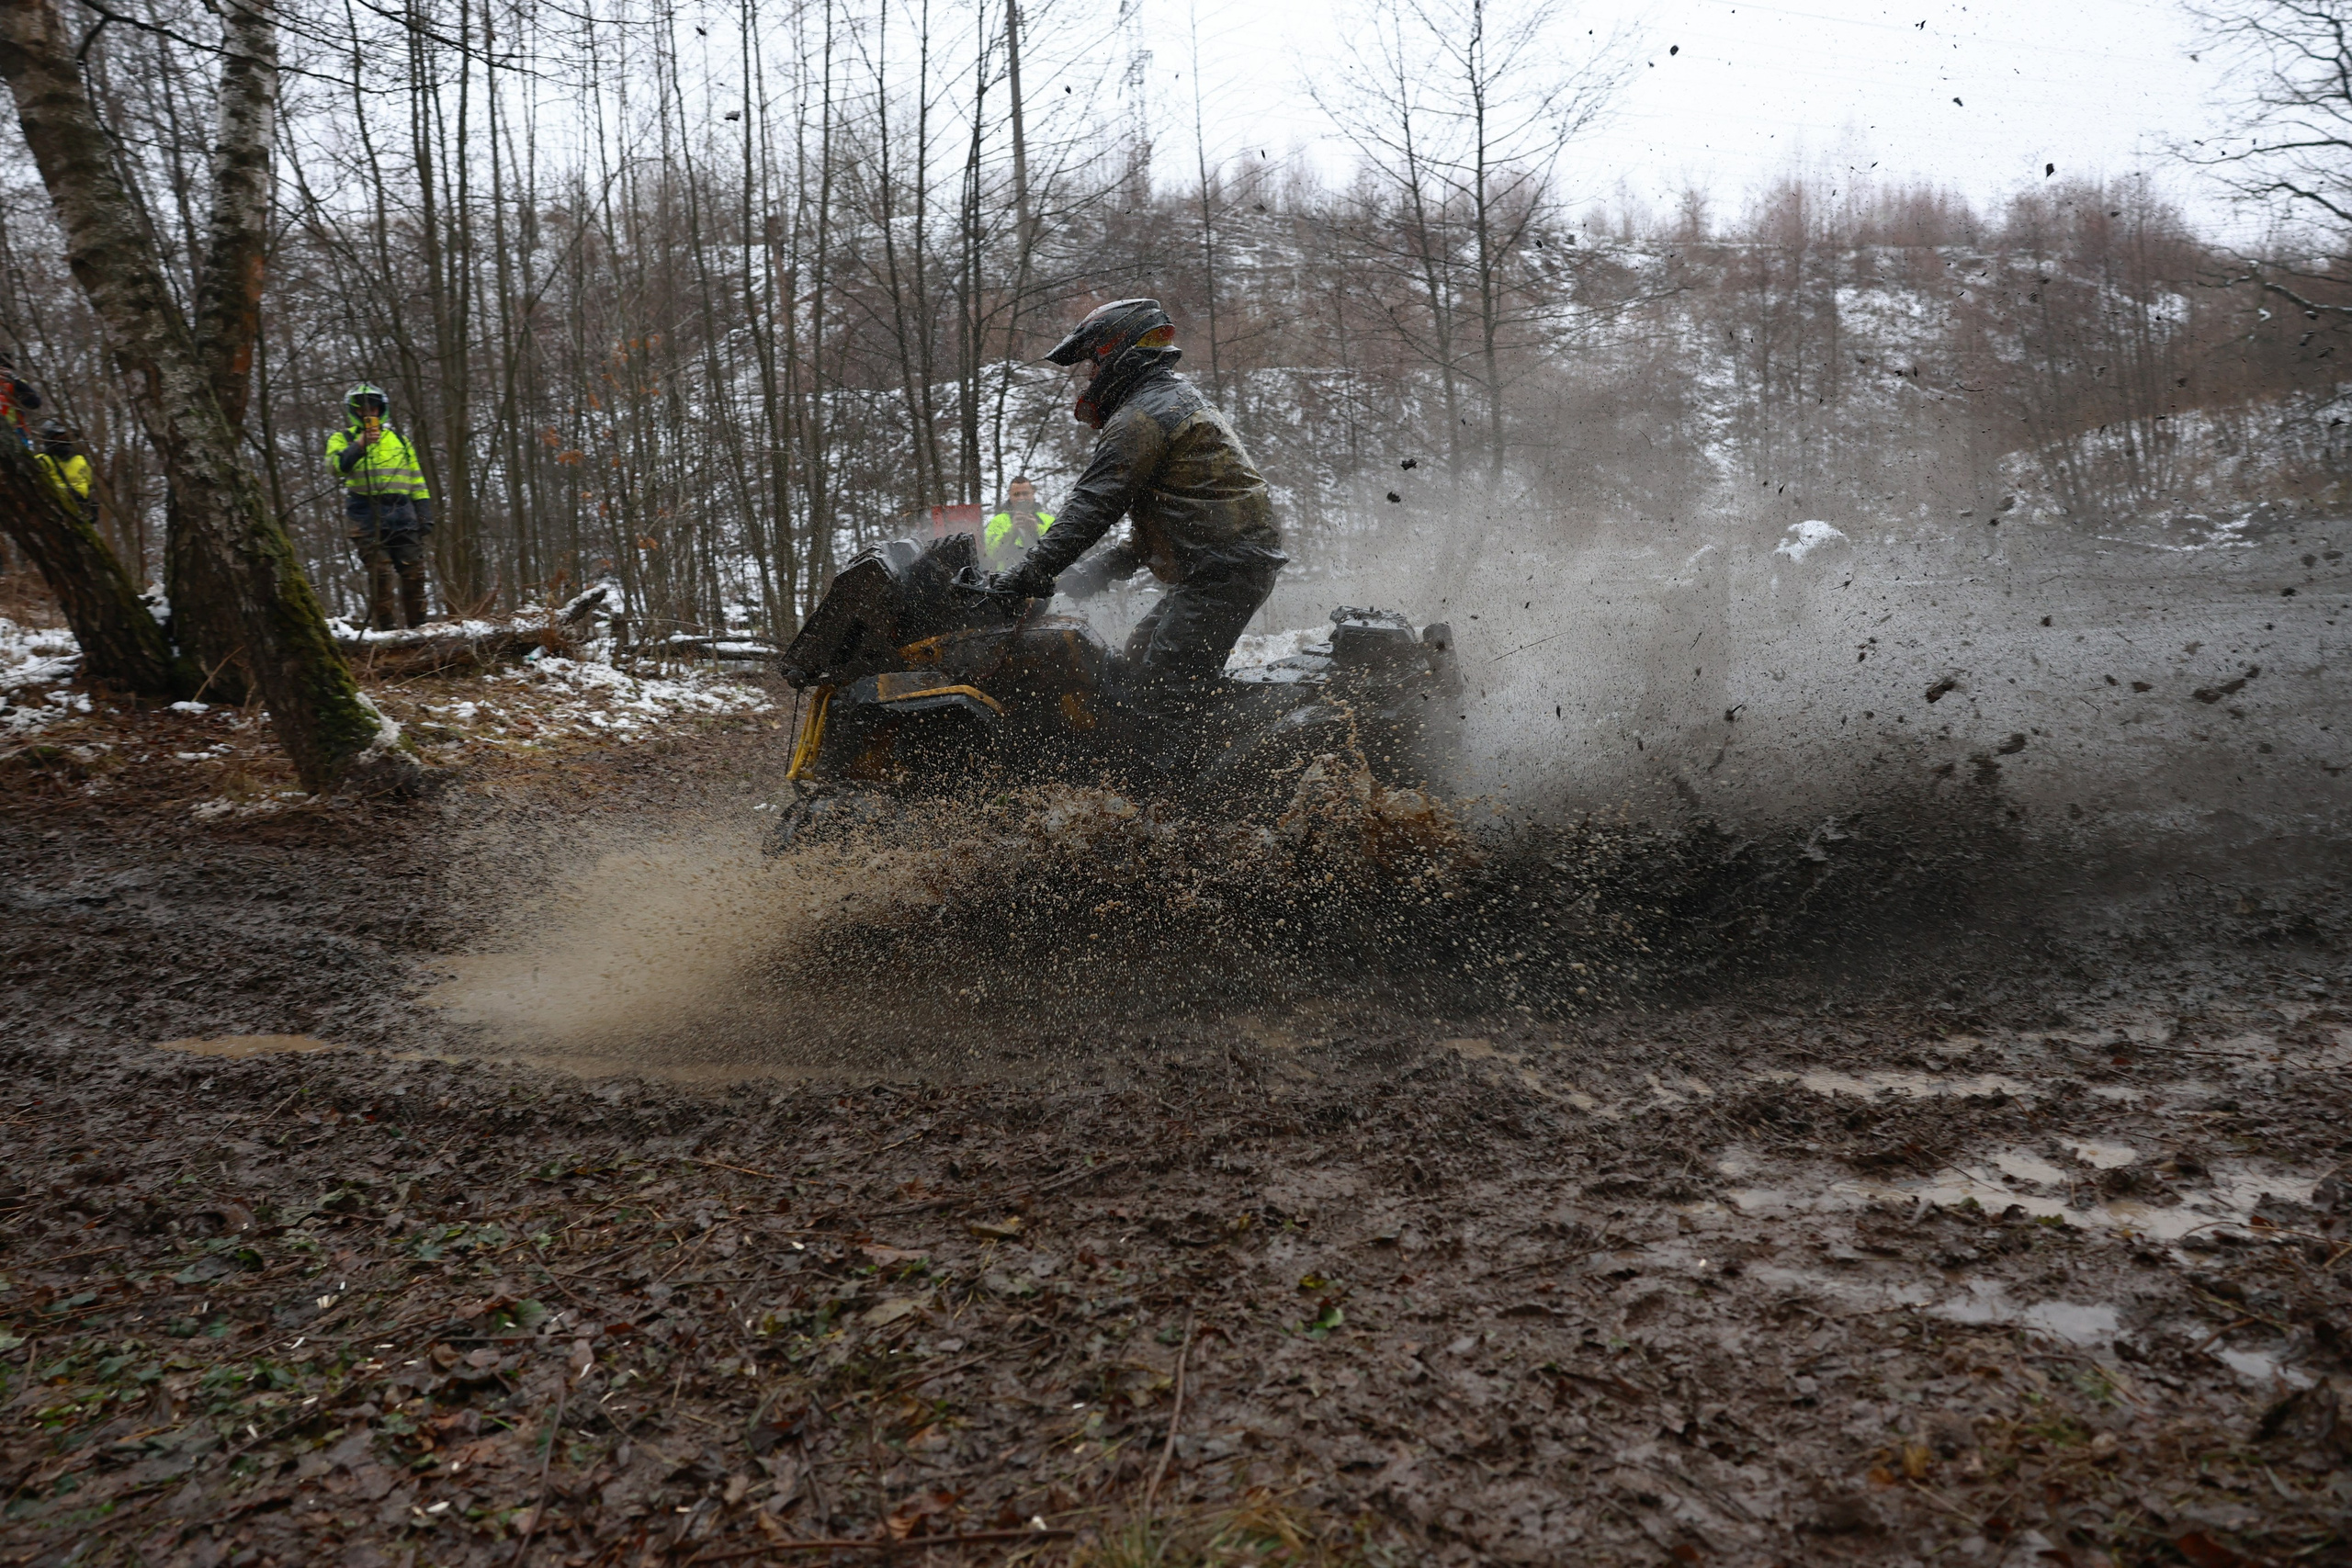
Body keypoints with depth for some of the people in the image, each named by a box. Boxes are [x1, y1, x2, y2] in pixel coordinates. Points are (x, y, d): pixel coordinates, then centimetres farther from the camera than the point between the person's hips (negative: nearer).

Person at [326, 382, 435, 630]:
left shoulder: (399, 439, 22)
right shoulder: (343, 438, 10)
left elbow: (416, 479, 21)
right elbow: (336, 465, -11)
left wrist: (425, 514, 12)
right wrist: (359, 446, -26)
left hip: (402, 513, 3)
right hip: (367, 514, -3)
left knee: (413, 571, -2)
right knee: (379, 572, -11)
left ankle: (417, 623, 5)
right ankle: (384, 626, -9)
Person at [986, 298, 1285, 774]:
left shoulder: (1142, 417, -9)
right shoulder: (1180, 400, 25)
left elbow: (1092, 507, -16)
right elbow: (1154, 524, 26)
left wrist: (1030, 575, -15)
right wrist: (1095, 573, 18)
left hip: (1222, 569, -11)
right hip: (1236, 561, 11)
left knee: (1159, 687, -16)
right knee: (1137, 661, 15)